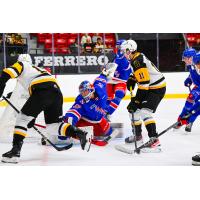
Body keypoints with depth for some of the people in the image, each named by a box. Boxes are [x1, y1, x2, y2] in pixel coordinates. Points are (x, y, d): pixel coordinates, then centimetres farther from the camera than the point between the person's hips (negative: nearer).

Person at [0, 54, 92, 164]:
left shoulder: (21, 65, 22)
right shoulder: (37, 69, 41)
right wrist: (32, 117, 40)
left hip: (42, 90, -7)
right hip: (56, 92, 7)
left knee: (23, 118, 4)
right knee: (54, 124, 17)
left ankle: (15, 151, -6)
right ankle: (81, 135, 0)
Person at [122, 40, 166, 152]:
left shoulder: (138, 61, -24)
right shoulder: (135, 58, 8)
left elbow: (144, 84, -29)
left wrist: (136, 100, -26)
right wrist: (131, 80, 10)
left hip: (157, 88, -11)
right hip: (149, 87, 11)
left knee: (144, 112, -24)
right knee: (133, 109, 16)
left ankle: (155, 142, -29)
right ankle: (138, 135, 32)